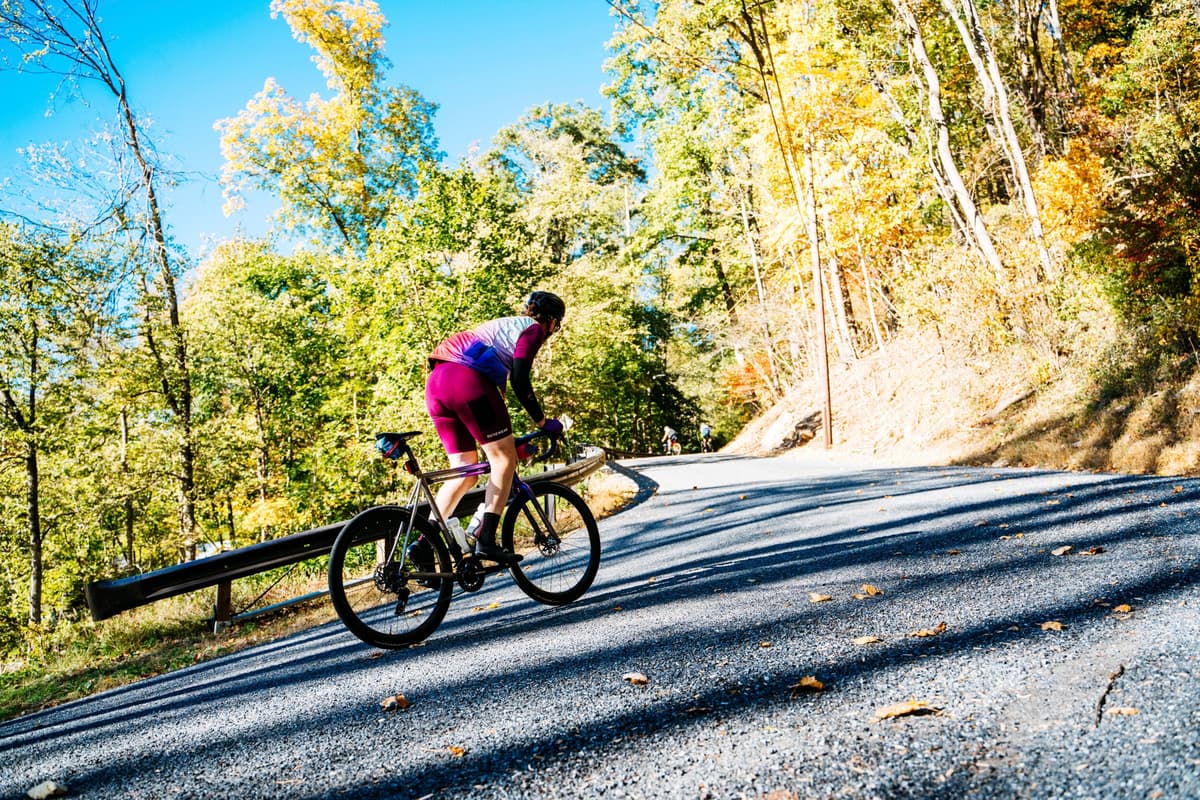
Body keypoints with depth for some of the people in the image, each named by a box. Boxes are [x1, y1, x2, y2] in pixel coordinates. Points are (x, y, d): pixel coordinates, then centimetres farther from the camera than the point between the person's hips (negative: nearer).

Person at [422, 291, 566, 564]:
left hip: (435, 382, 9)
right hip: (467, 380, -9)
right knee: (504, 458, -1)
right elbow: (519, 380, -4)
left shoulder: (503, 325, 36)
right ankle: (486, 541, -9)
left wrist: (502, 434, 40)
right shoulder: (533, 329, 9)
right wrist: (542, 421, 5)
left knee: (465, 471, 13)